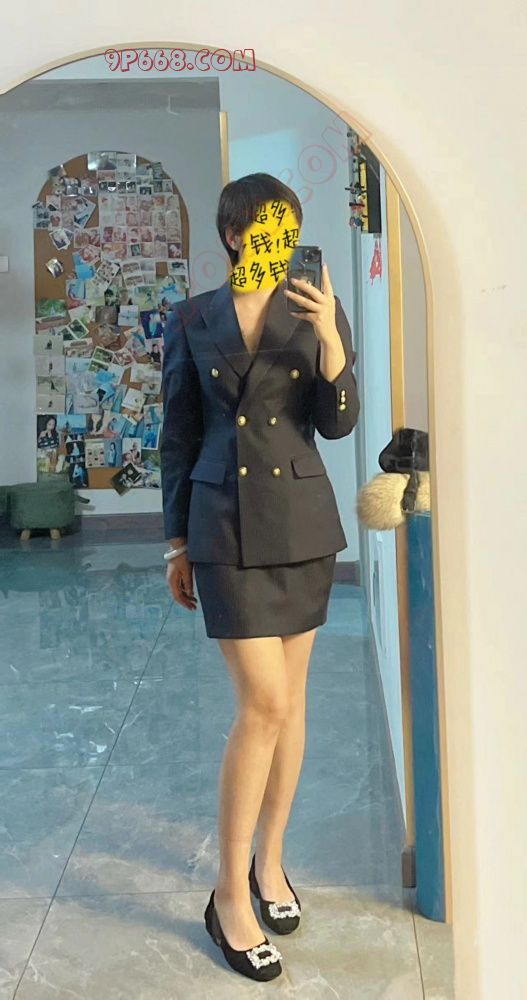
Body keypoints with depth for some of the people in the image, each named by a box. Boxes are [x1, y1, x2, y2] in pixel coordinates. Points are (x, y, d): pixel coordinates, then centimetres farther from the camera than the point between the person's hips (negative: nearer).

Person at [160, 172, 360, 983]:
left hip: (302, 521, 2)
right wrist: (177, 540, 6)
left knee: (288, 699, 9)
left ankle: (270, 860, 28)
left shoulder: (318, 314, 4)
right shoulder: (191, 322, 2)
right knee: (264, 703, -9)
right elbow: (178, 436, 6)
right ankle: (230, 894, 6)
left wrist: (330, 341, -20)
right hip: (225, 524, -2)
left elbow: (338, 422, -4)